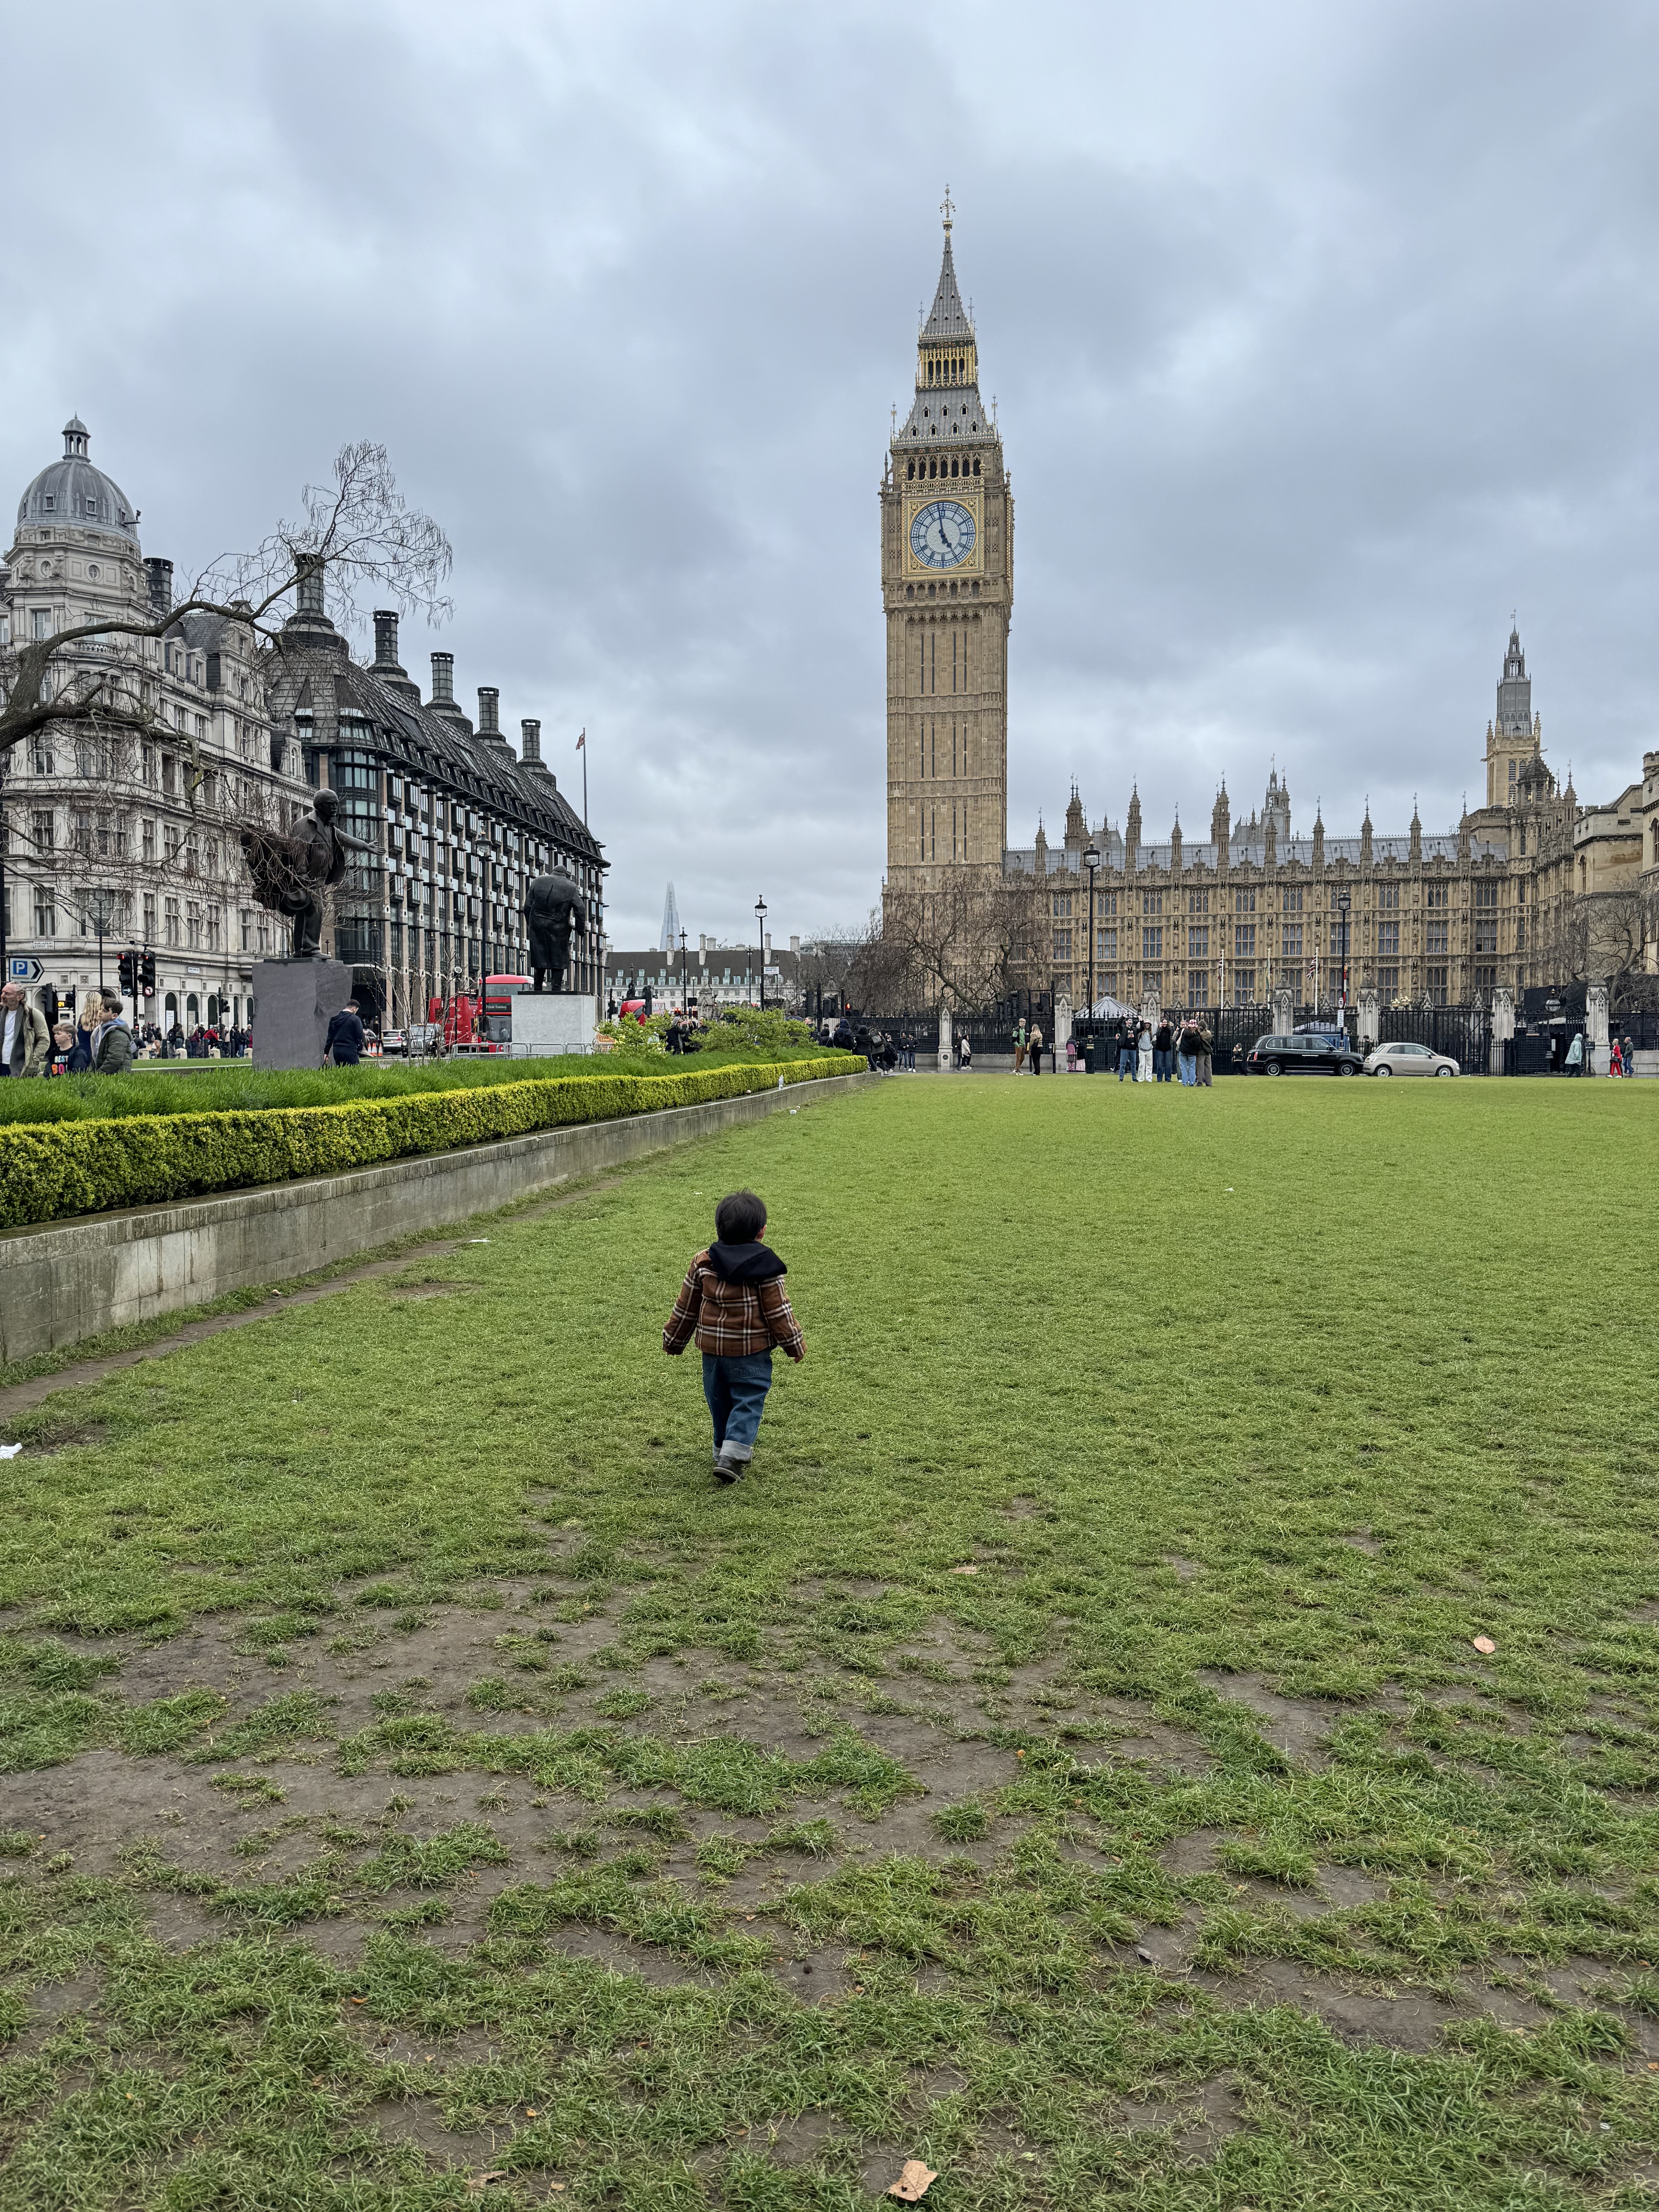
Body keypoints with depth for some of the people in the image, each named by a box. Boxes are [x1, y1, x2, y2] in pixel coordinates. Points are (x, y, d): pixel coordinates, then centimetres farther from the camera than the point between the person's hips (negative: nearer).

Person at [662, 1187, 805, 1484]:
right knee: (748, 1402, 2)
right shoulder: (765, 1268, -13)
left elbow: (685, 1308, 6)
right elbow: (779, 1312, -10)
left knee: (720, 1402, 18)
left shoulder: (702, 1263, -2)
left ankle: (725, 1449, 30)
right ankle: (732, 1455, -11)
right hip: (752, 1352, -4)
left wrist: (673, 1341, 18)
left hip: (712, 1349, 4)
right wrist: (796, 1346, 2)